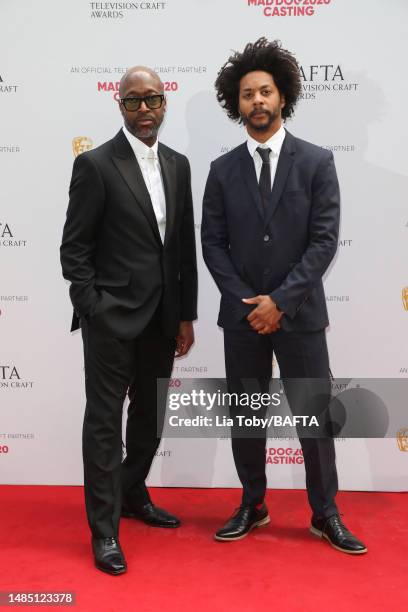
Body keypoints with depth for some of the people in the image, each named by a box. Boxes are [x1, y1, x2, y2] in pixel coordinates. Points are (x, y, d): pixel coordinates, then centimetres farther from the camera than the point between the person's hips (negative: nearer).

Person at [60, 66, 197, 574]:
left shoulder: (178, 165, 9)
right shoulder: (95, 164, -7)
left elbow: (185, 246, 10)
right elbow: (73, 248, -8)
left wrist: (186, 316, 8)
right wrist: (93, 312, -13)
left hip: (160, 318, 6)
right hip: (112, 317, -6)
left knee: (151, 414, 17)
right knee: (105, 419, 3)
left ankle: (132, 494, 38)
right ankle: (104, 529, 15)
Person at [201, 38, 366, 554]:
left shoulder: (317, 161, -1)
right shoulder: (222, 170, 5)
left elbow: (325, 240, -8)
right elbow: (213, 244, 1)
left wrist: (280, 300, -14)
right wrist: (248, 301, -9)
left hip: (300, 314, -2)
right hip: (242, 314, 2)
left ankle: (325, 514, 22)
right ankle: (252, 506, 28)